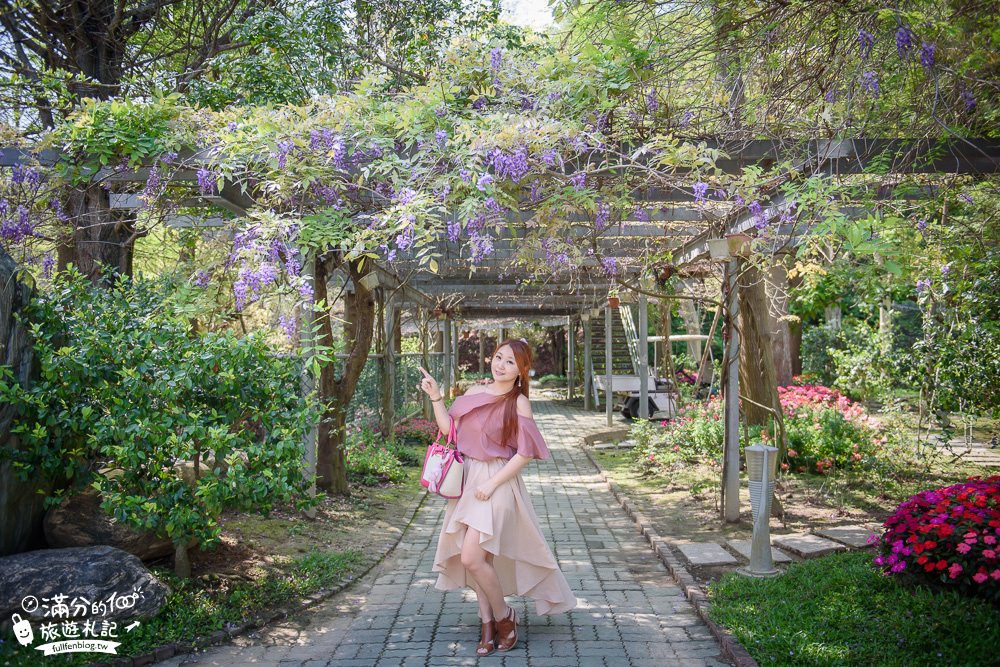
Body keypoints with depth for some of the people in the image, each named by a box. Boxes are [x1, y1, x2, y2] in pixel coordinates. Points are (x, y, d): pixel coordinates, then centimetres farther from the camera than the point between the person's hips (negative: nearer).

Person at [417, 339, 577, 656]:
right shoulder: (474, 392, 6)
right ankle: (487, 624, 24)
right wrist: (436, 396, 1)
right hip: (468, 480, 6)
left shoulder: (519, 402, -9)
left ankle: (504, 616, 9)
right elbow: (449, 428, 11)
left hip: (498, 482, -6)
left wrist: (492, 484, -14)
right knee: (477, 558, 10)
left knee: (471, 557, -13)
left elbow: (525, 453, -11)